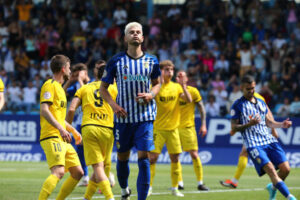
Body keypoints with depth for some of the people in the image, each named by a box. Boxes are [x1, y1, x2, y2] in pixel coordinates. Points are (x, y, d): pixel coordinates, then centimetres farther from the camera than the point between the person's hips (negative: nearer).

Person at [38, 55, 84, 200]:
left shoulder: (59, 87, 24)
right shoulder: (50, 85, -6)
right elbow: (44, 110, -20)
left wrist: (73, 131, 35)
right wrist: (61, 129, -28)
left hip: (62, 139, 10)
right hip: (52, 137, -10)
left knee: (78, 172, 8)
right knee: (58, 172, -25)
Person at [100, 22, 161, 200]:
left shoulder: (151, 61, 5)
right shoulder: (116, 61, 1)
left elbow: (157, 83, 20)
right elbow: (103, 87, 8)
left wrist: (151, 95, -2)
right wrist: (113, 104, -8)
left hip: (145, 116, 0)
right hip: (123, 116, 0)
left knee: (144, 158, -10)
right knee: (123, 157, 10)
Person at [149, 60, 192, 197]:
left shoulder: (176, 87, 8)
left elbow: (188, 100, -4)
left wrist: (183, 85, -15)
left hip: (173, 128, 4)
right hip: (158, 128, -4)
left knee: (175, 158, 3)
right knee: (153, 157, -9)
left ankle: (175, 188, 12)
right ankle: (149, 187, 0)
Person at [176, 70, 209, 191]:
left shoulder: (193, 91, 0)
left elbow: (201, 108, 3)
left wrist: (203, 125, -3)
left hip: (188, 127, -2)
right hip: (175, 127, 2)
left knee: (194, 154, -6)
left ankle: (200, 182, 2)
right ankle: (179, 183, 6)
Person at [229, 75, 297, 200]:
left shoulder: (261, 103, 20)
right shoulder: (237, 105, 2)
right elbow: (234, 128, -1)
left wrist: (281, 124, 8)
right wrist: (249, 124, -17)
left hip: (269, 140, 6)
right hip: (253, 144, -6)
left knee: (285, 169, -7)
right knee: (271, 170, -23)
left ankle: (273, 187, 22)